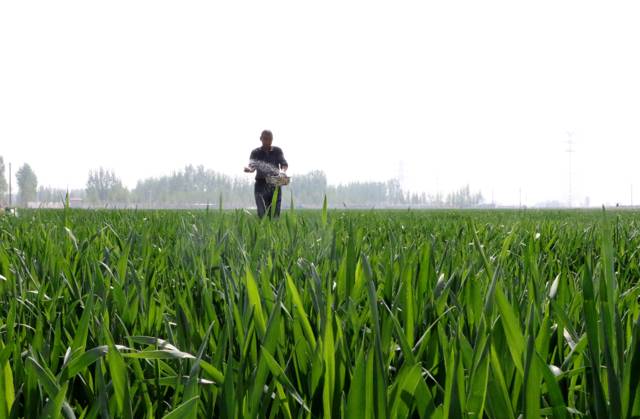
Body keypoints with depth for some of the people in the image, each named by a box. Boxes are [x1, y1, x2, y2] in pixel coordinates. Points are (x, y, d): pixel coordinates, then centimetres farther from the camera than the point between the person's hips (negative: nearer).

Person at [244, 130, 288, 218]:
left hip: (275, 185, 2)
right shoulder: (256, 153, 6)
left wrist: (283, 171, -23)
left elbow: (284, 164, 1)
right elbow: (252, 166, -7)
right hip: (261, 184, -2)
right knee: (262, 214, -11)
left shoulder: (277, 151, 10)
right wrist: (248, 169, -32)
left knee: (275, 214, -1)